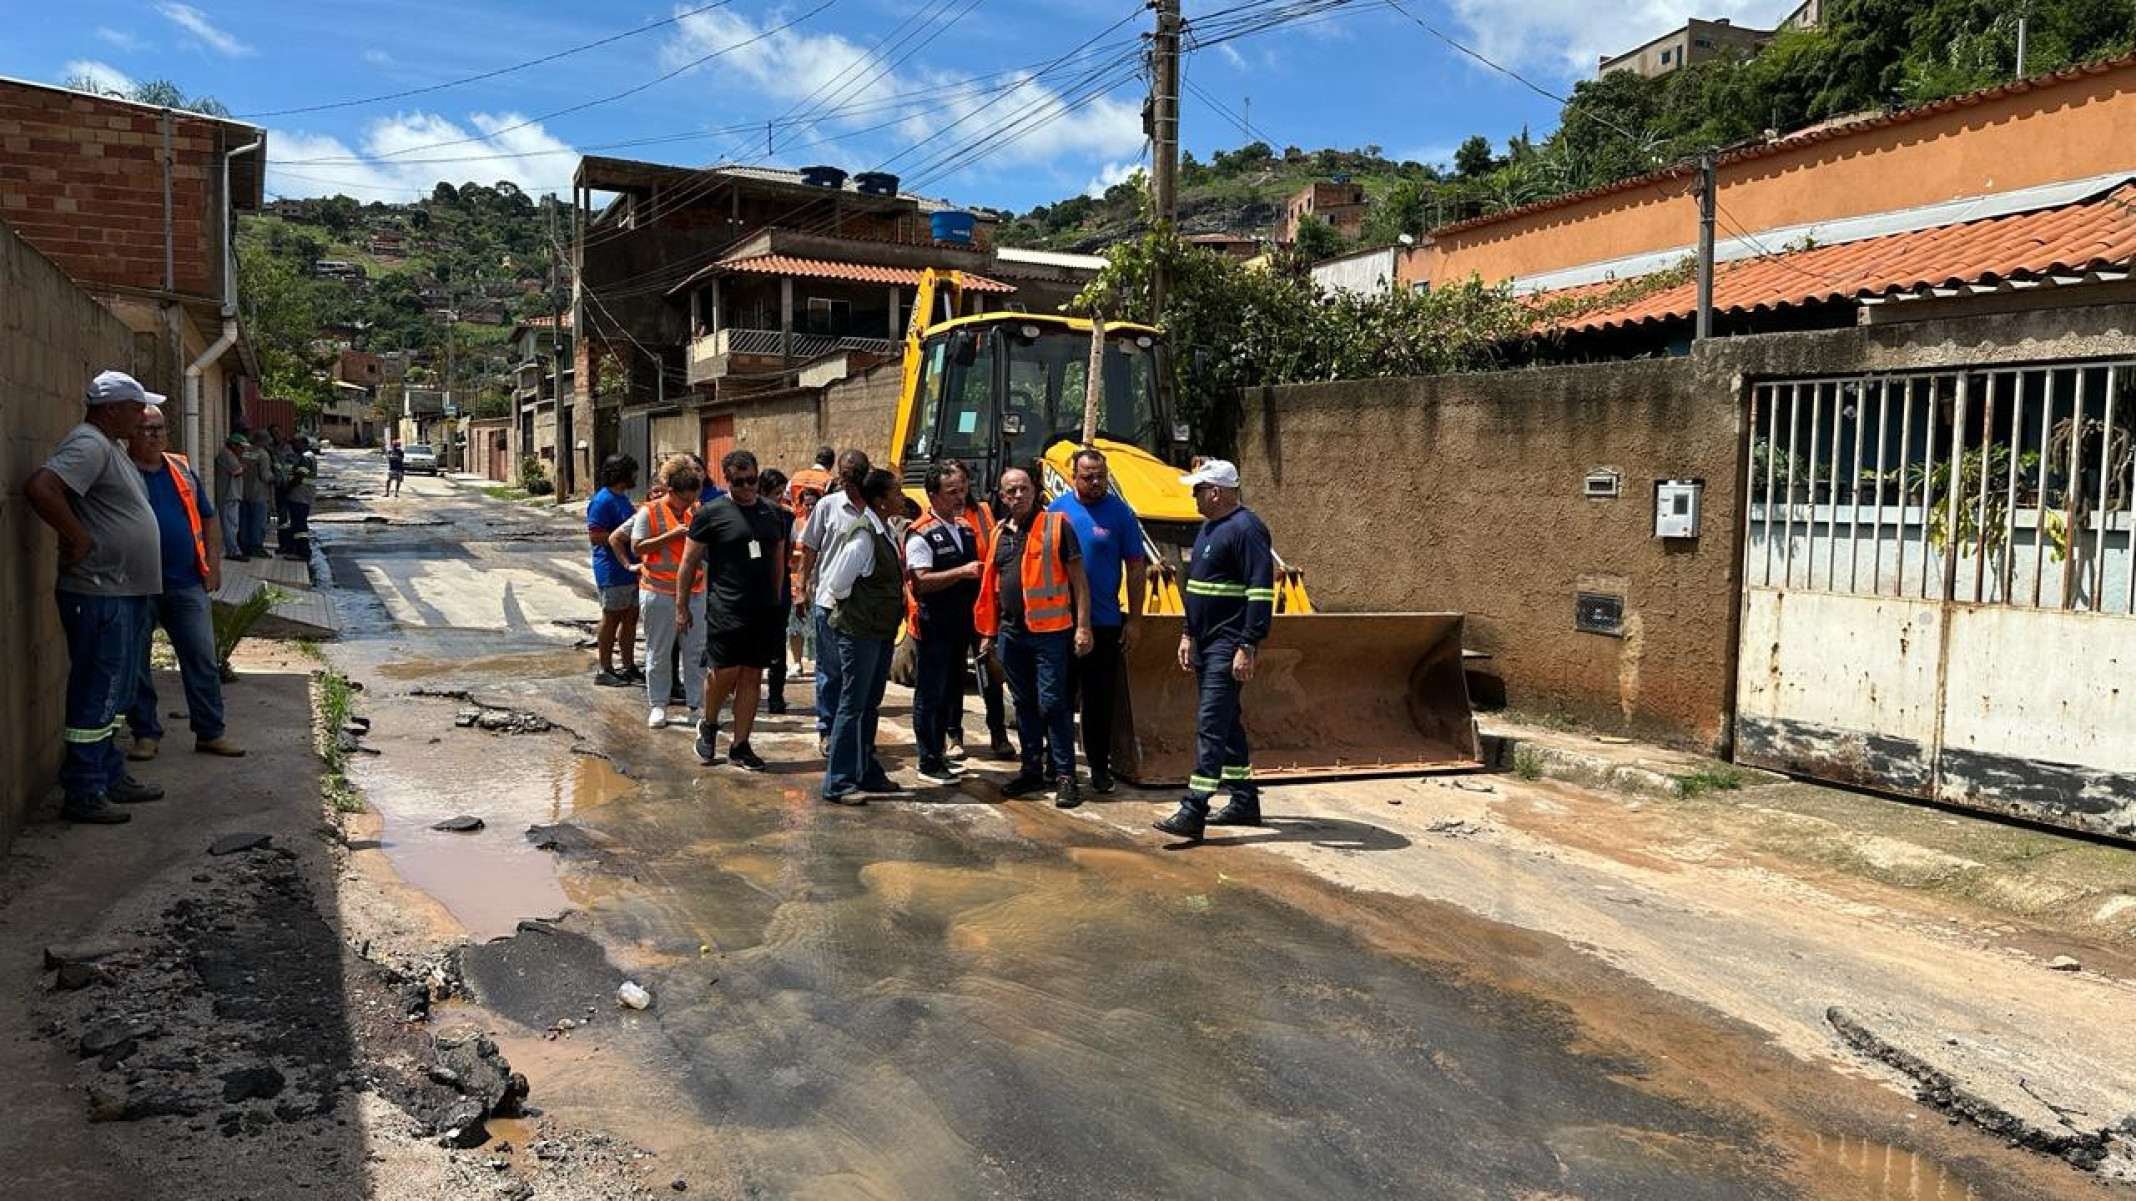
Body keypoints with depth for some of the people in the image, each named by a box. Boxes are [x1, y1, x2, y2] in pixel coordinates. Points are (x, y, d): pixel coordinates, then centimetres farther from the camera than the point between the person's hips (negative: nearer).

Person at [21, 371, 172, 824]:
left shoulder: (112, 446, 16)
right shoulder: (89, 445, -15)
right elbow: (39, 486, -30)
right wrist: (78, 539, -22)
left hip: (126, 593, 10)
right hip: (100, 597, -10)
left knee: (113, 695, 18)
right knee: (95, 697, -4)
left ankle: (112, 778, 28)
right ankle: (83, 795, 4)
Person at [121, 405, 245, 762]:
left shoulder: (182, 470, 11)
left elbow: (207, 518, 17)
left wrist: (213, 563, 8)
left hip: (186, 582, 4)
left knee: (203, 659, 4)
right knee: (135, 662, 5)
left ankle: (210, 732, 12)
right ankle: (146, 733, 17)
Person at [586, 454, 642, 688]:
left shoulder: (622, 497, 15)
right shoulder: (603, 500, -15)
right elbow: (594, 536, -20)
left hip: (630, 569, 9)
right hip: (613, 570, -9)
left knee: (631, 617, 12)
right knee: (612, 618, -1)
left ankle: (629, 668, 21)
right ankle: (605, 670, 8)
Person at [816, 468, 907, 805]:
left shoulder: (885, 532, 8)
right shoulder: (863, 535, -19)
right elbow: (837, 583, -17)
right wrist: (852, 610, -3)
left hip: (881, 631, 9)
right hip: (858, 631, -9)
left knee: (870, 705, 16)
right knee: (852, 706, -4)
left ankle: (867, 773, 26)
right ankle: (838, 783, 2)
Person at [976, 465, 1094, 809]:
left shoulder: (1056, 525, -4)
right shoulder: (1000, 533, 13)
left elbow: (1078, 578, -6)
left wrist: (1083, 625, -12)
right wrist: (989, 632, 18)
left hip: (1049, 630, -6)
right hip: (1011, 632, 6)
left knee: (1052, 703, -6)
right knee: (1024, 704, 13)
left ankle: (1065, 776, 1)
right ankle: (1032, 770, 24)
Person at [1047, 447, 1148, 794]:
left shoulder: (1121, 514, -3)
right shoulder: (1057, 509, 3)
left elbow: (1136, 568, -1)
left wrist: (1134, 620, -5)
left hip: (1105, 624, -2)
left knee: (1100, 700, 5)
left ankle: (1099, 767, 17)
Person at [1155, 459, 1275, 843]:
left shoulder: (1245, 529, -15)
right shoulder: (1209, 528, 16)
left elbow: (1262, 592, -21)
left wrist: (1247, 647, -24)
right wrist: (1188, 634, 21)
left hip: (1229, 645, -10)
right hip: (1207, 643, 10)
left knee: (1210, 723, -13)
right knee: (1225, 722, 15)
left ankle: (1193, 813, -14)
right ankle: (1245, 802, 25)